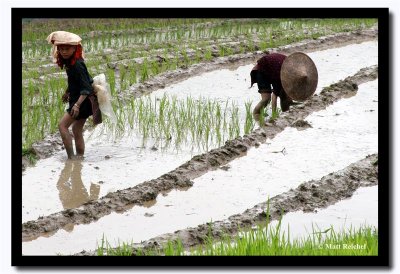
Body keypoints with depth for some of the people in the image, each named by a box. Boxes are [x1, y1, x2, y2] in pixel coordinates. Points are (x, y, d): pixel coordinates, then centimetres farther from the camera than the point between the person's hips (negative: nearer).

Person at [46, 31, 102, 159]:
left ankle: (71, 157, -11)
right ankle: (80, 156, 21)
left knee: (62, 125, -12)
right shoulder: (69, 62, 6)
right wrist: (67, 92, 38)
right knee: (77, 130, 15)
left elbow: (86, 88, -27)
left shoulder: (77, 65, -23)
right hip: (80, 100, 10)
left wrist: (77, 105, -36)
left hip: (83, 100, -10)